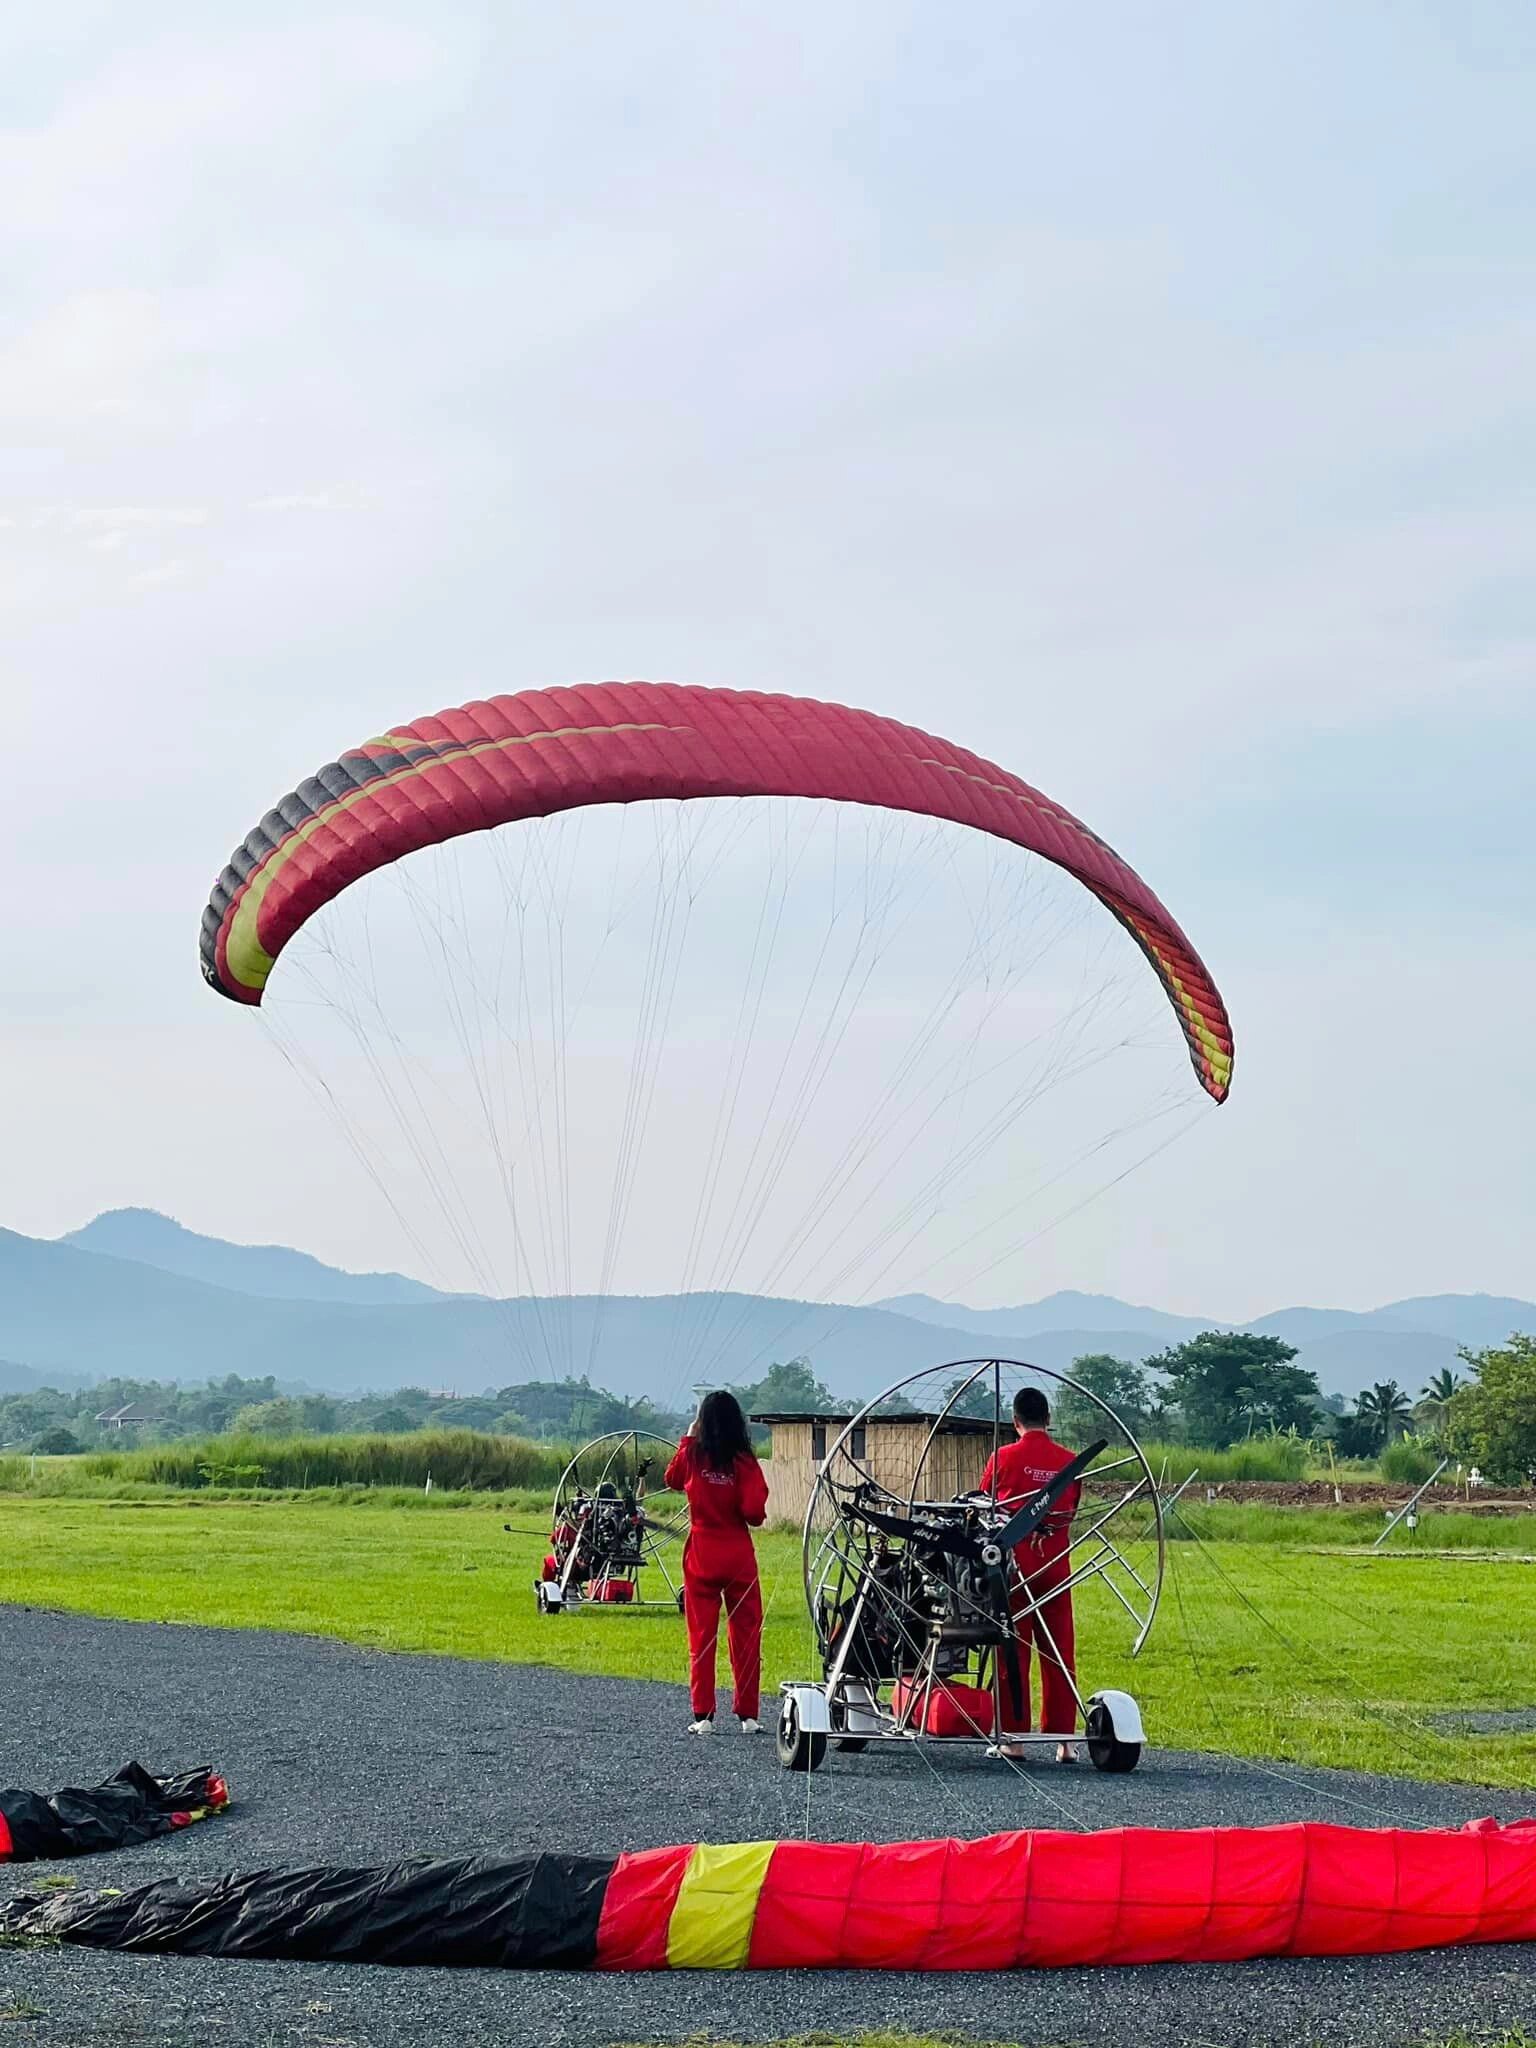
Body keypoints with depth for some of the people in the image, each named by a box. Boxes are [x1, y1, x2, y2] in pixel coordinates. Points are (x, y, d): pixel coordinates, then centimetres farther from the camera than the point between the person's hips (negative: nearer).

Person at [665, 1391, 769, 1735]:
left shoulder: (692, 1456, -3)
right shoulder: (744, 1462, -9)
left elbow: (673, 1480, 18)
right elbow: (754, 1512, -16)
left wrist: (688, 1440, 20)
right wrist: (756, 1516, 7)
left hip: (701, 1558, 1)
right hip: (739, 1558, -1)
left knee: (702, 1637, 6)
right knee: (745, 1636, 7)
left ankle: (703, 1716, 3)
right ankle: (747, 1715, 9)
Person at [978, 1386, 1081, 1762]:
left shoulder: (1004, 1457, -6)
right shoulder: (1070, 1460, 3)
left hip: (1014, 1561, -3)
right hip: (1056, 1564, 3)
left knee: (1013, 1651, 3)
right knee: (1058, 1655, 6)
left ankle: (1013, 1738, 3)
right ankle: (1063, 1740, 6)